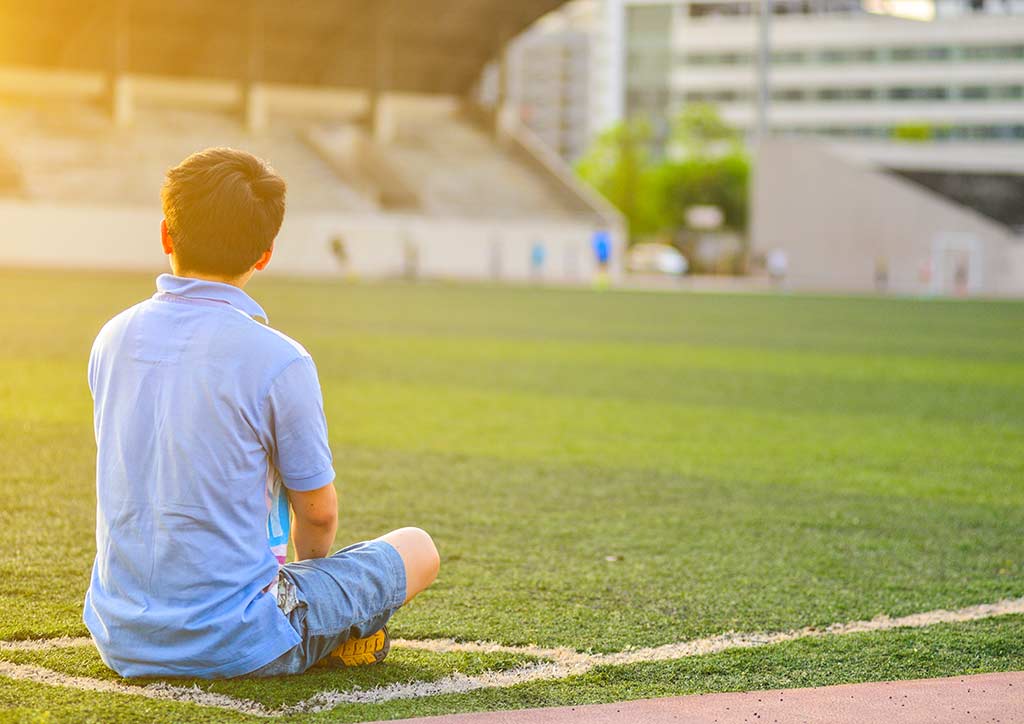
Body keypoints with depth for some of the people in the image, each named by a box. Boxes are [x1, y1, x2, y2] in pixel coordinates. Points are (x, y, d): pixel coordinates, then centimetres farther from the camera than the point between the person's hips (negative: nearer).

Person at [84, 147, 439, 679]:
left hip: (121, 642, 5)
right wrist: (308, 565, 21)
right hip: (236, 646, -5)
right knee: (418, 548, 12)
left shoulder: (113, 338, 2)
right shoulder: (279, 360, -16)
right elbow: (318, 513, -4)